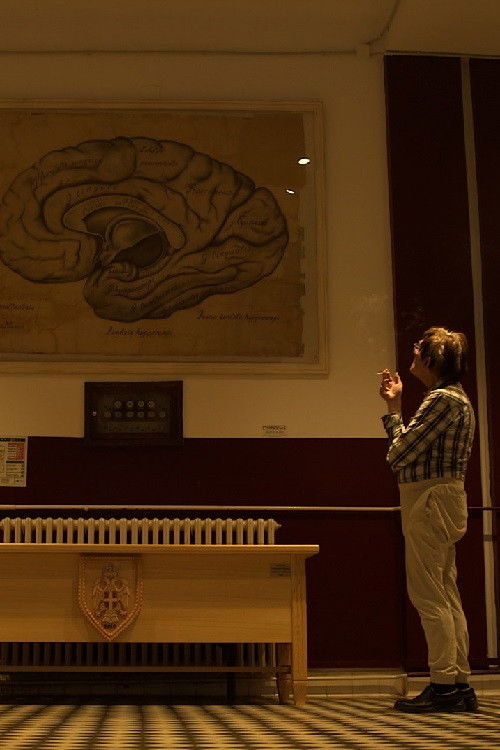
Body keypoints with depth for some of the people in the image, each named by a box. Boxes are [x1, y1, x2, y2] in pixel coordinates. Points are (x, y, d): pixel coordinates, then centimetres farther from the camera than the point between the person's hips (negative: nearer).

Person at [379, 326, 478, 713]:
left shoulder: (443, 399, -15)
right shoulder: (455, 398, 18)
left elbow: (400, 454, -17)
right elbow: (411, 448, 16)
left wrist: (393, 408, 0)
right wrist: (395, 408, 19)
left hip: (431, 500, -11)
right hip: (439, 500, 11)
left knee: (429, 595, -7)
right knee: (446, 596, 11)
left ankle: (444, 685, -3)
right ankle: (460, 684, 15)